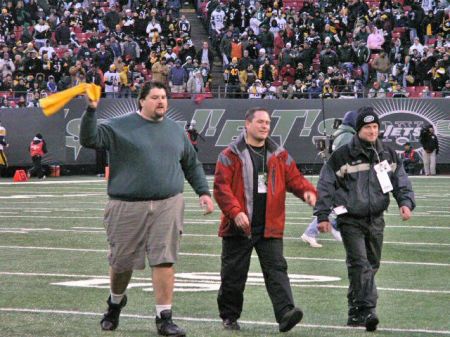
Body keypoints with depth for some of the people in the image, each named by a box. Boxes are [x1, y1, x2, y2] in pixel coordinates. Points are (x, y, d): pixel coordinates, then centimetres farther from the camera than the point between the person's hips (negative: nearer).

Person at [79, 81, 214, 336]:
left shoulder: (176, 130, 15)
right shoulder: (120, 127, 1)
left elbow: (192, 164, 24)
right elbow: (90, 139, -10)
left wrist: (204, 192, 15)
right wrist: (91, 111, -23)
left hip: (168, 206, 2)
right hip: (128, 206, -2)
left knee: (164, 261, -7)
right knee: (122, 262, 7)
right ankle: (116, 302, 36)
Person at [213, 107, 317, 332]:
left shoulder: (279, 155, 11)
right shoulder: (230, 155, -2)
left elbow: (294, 178, 10)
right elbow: (221, 186, -8)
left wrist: (307, 191, -13)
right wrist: (235, 212, -20)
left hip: (270, 227, 2)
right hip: (239, 228, -2)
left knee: (276, 269, -10)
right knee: (233, 274, 7)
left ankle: (285, 313, -20)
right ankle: (229, 317, 21)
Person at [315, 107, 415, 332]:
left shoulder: (388, 155, 7)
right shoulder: (343, 156, -7)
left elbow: (401, 181, 14)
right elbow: (325, 185, -3)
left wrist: (405, 202, -4)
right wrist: (322, 215, -6)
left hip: (376, 220, 5)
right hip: (351, 220, -5)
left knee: (372, 265, 10)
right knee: (360, 264, -16)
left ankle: (356, 313, 22)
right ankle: (366, 310, -18)